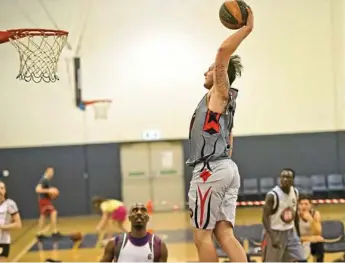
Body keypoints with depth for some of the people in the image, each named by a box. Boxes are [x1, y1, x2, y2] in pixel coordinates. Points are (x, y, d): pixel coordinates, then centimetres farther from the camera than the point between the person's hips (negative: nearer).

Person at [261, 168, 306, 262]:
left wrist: (298, 233, 16)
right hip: (275, 233, -6)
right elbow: (265, 217, -22)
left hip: (290, 232, 6)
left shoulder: (295, 192, 0)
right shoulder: (272, 195, -21)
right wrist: (272, 237, -31)